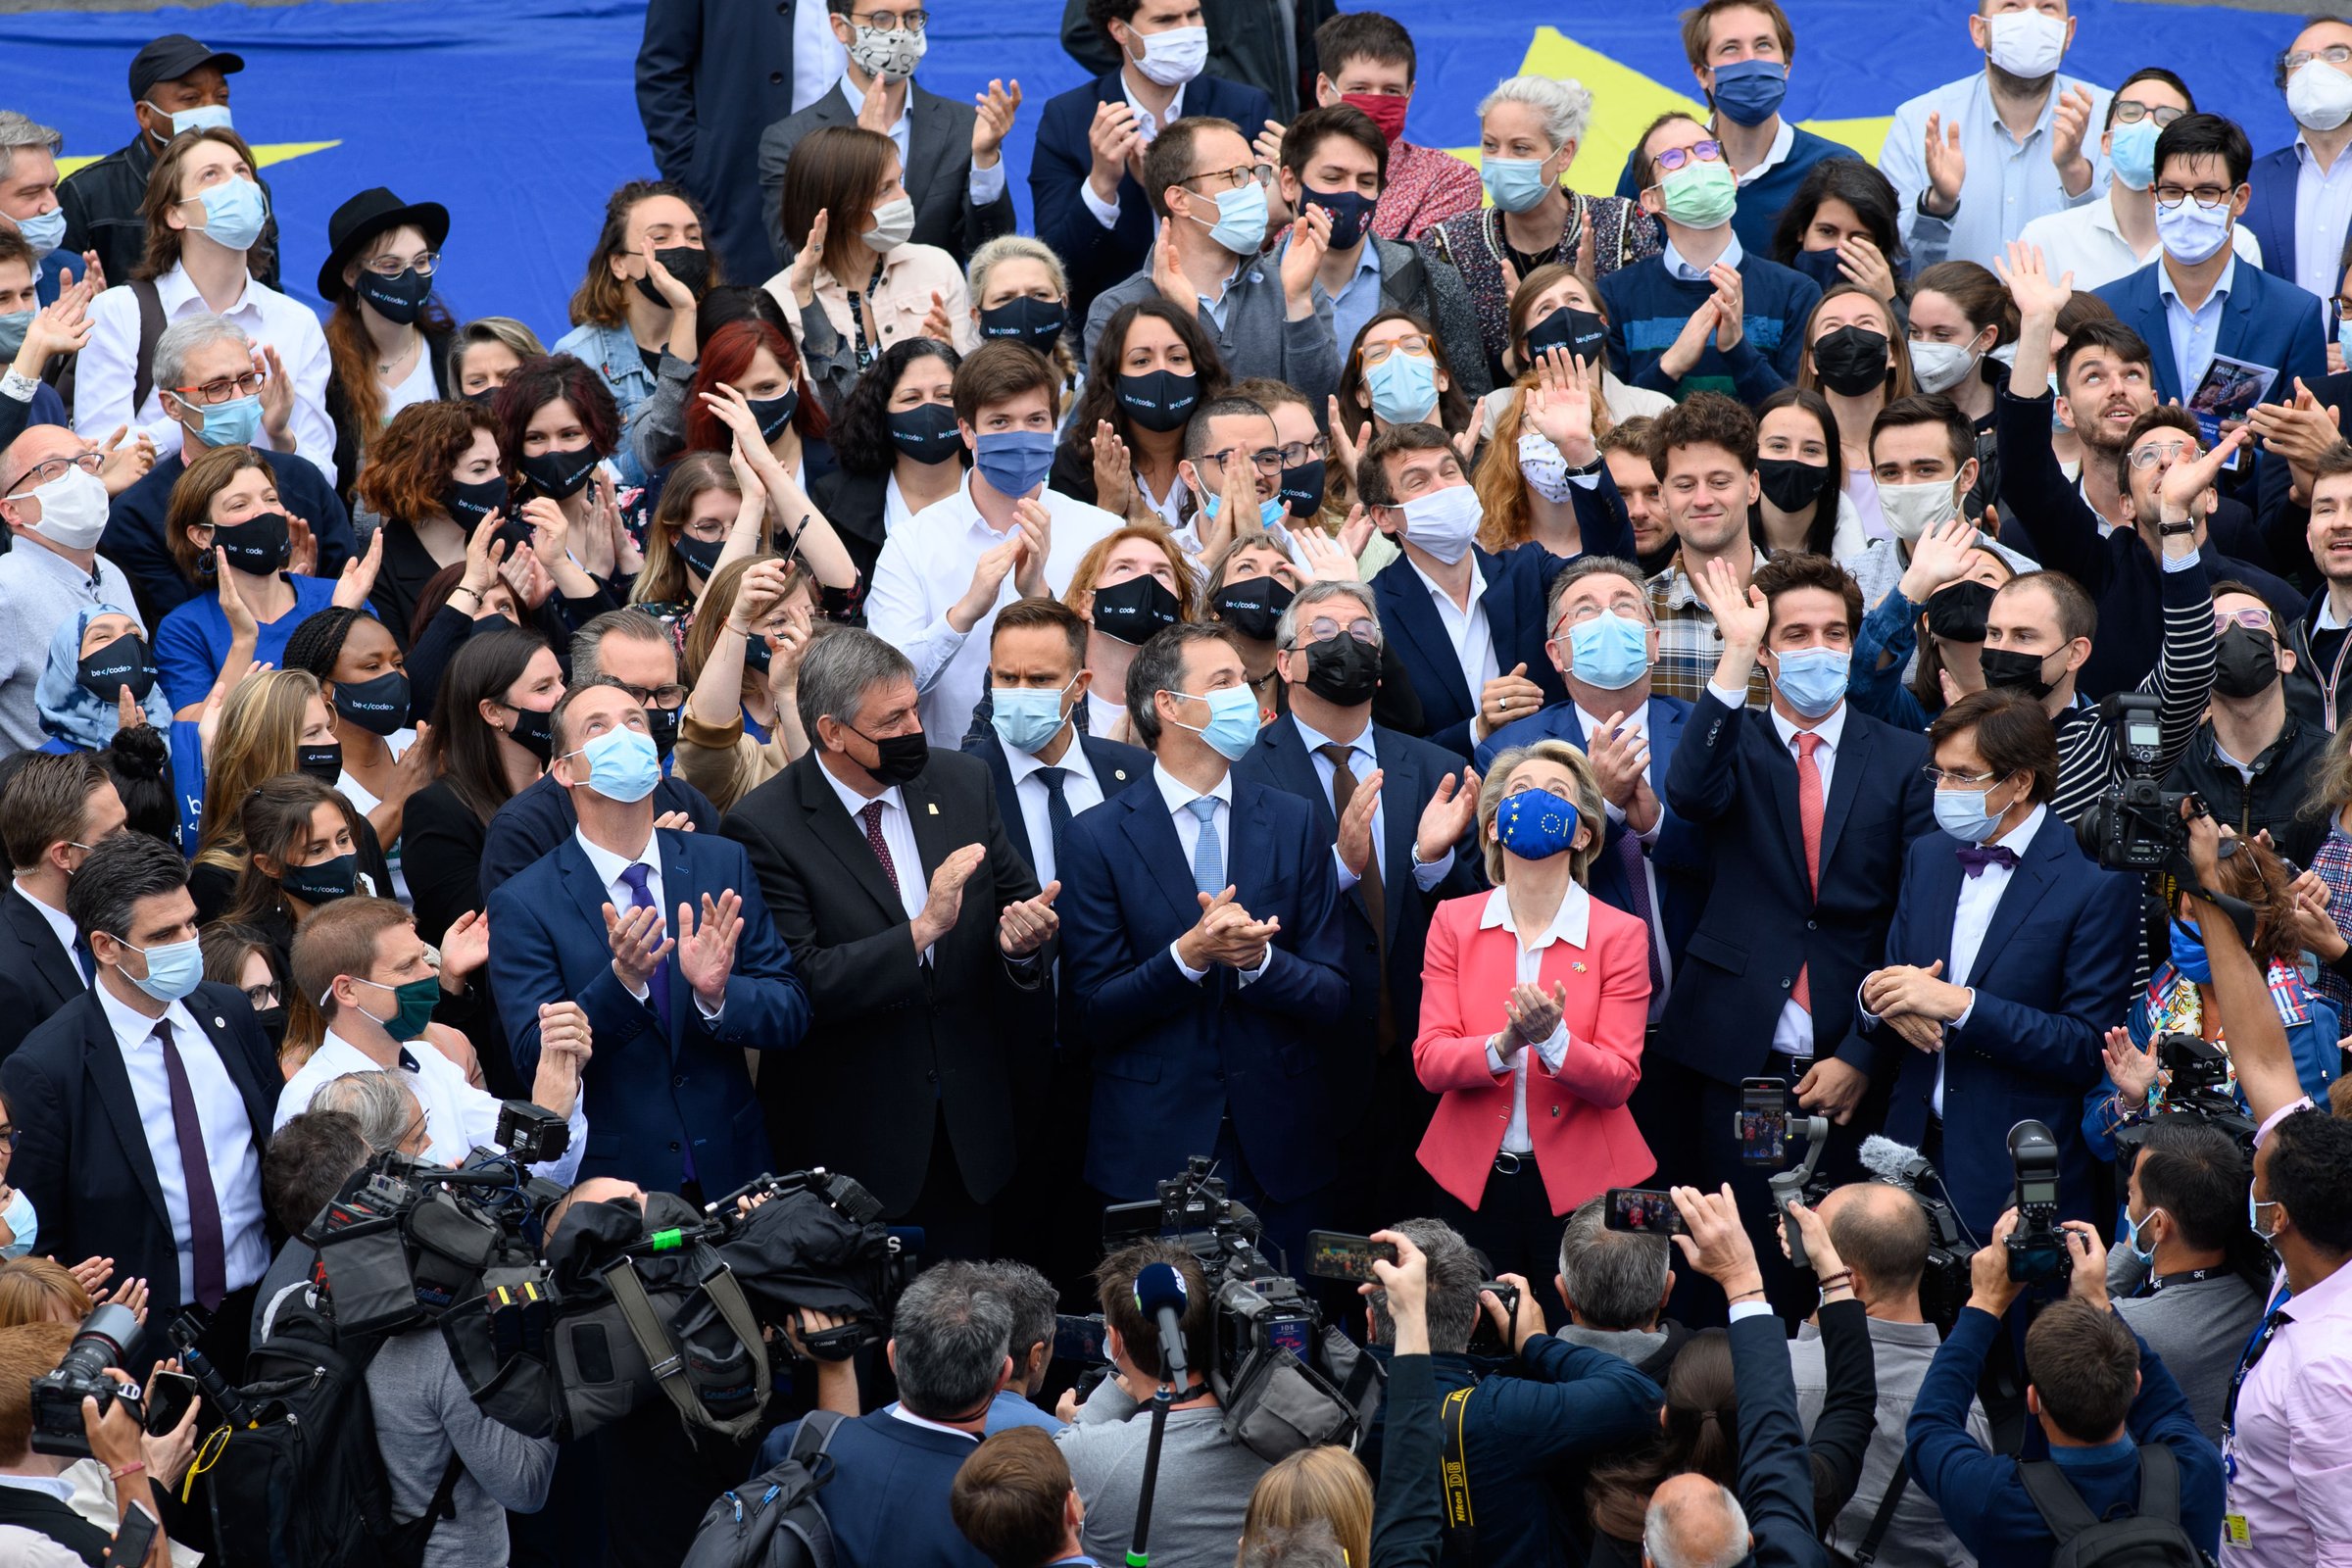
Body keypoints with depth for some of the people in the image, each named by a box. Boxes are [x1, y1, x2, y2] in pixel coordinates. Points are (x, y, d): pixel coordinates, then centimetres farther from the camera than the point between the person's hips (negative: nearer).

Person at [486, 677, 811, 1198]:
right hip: (609, 1180, -3)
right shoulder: (524, 904, -7)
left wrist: (717, 994, -22)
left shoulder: (723, 864, 1)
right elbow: (534, 1057, -14)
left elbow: (791, 1016, -2)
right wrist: (621, 982, -29)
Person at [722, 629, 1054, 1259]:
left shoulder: (962, 782, 2)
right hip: (852, 1136, -4)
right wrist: (922, 929, -28)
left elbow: (1021, 898, 12)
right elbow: (797, 985, -21)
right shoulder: (765, 825, -14)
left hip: (967, 1124, 5)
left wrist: (1023, 939, -12)